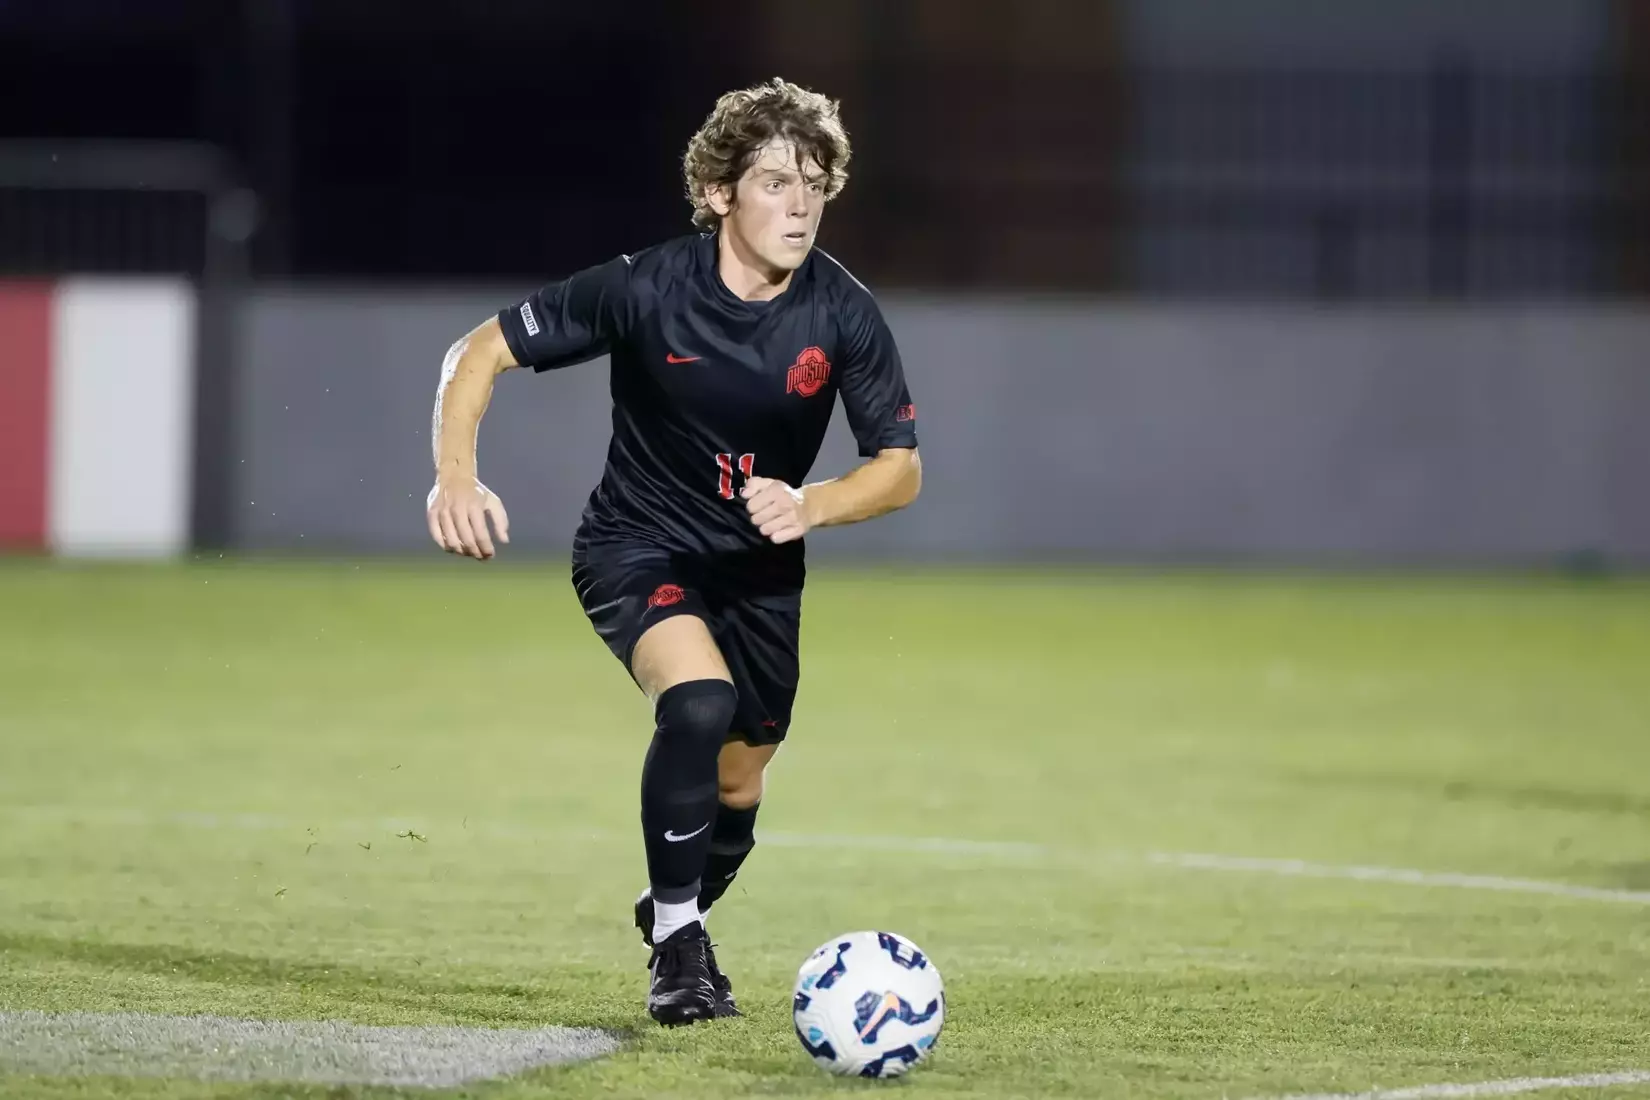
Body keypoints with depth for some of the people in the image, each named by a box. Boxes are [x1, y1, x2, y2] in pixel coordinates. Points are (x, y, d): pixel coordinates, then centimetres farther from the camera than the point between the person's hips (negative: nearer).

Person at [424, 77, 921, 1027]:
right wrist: (456, 476, -28)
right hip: (639, 548, -4)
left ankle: (675, 920, 46)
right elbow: (481, 352, -13)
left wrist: (811, 505, -29)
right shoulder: (646, 288, -22)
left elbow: (901, 469, -10)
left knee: (737, 791, 12)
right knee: (701, 700, -32)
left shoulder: (843, 313, -15)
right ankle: (679, 949, -18)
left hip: (760, 567, 4)